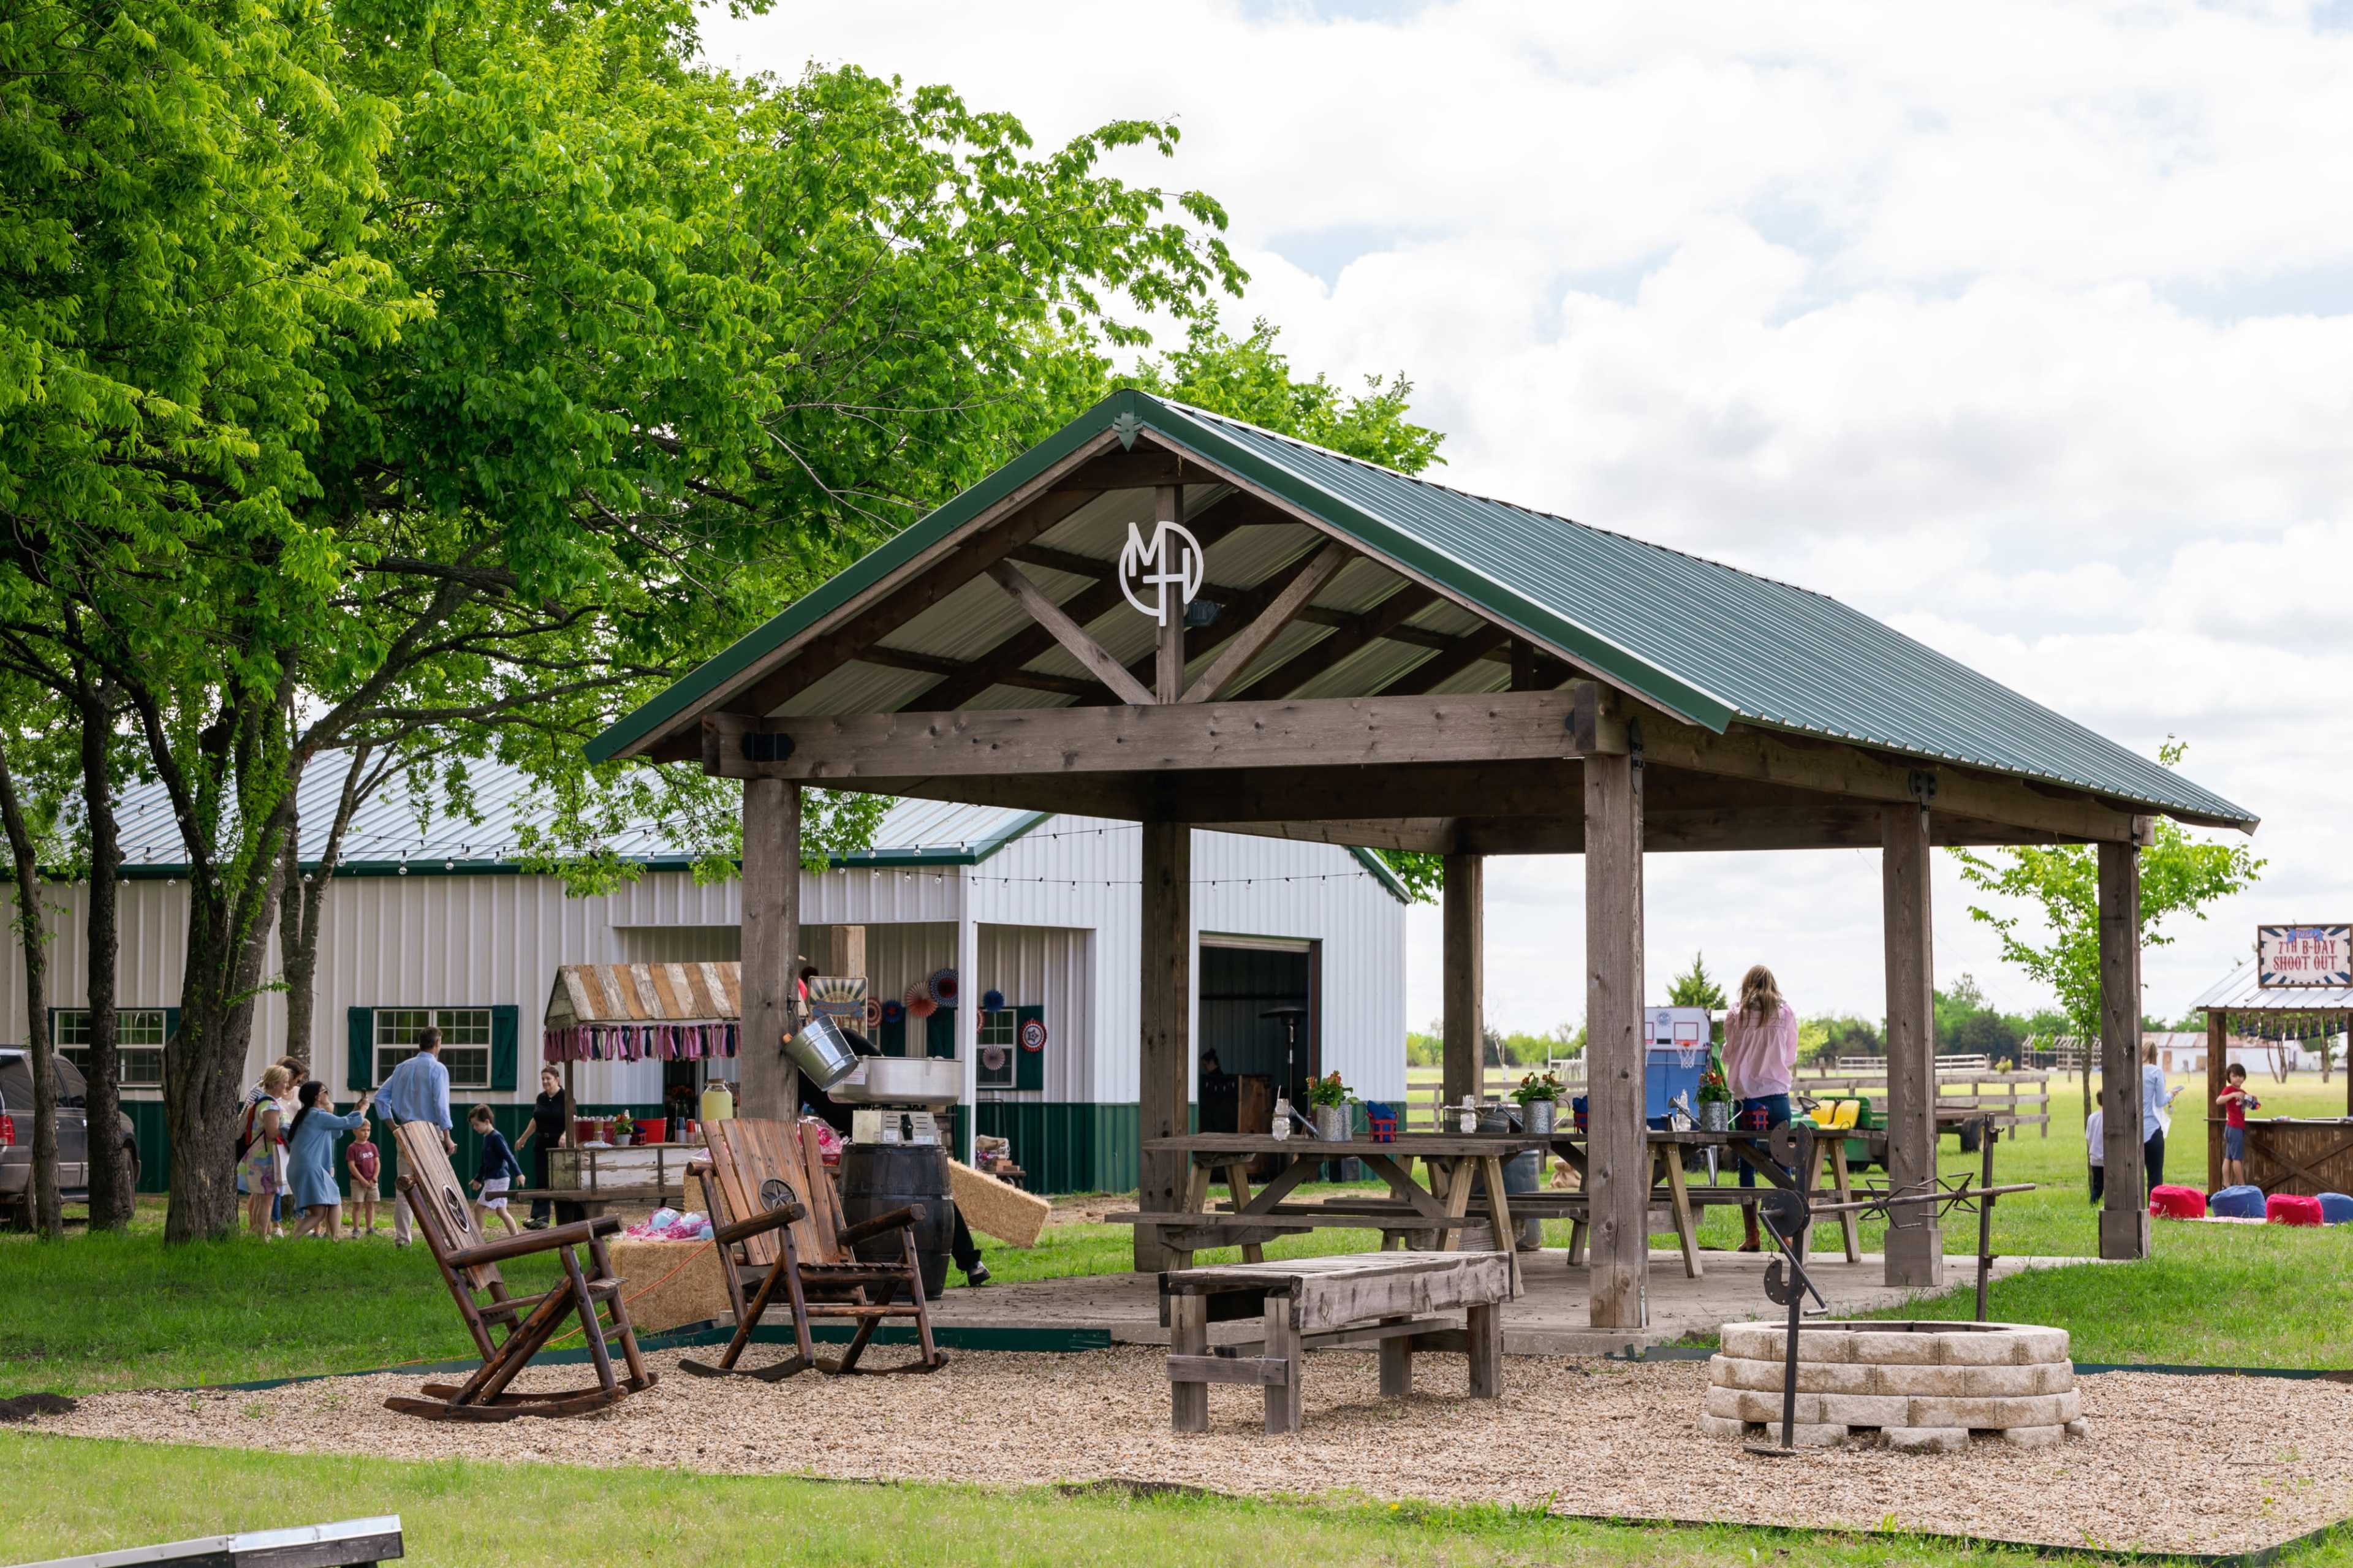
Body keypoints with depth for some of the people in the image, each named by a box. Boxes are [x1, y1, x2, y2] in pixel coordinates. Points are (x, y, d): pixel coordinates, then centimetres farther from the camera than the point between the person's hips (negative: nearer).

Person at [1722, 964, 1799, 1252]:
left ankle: (1752, 1237, 1)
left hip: (1745, 1096, 0)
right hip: (1777, 1096, 0)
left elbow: (1728, 1056, 10)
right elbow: (1791, 1058, 9)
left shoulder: (1736, 1017, -1)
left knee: (1747, 1167, 4)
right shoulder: (1786, 1014, 1)